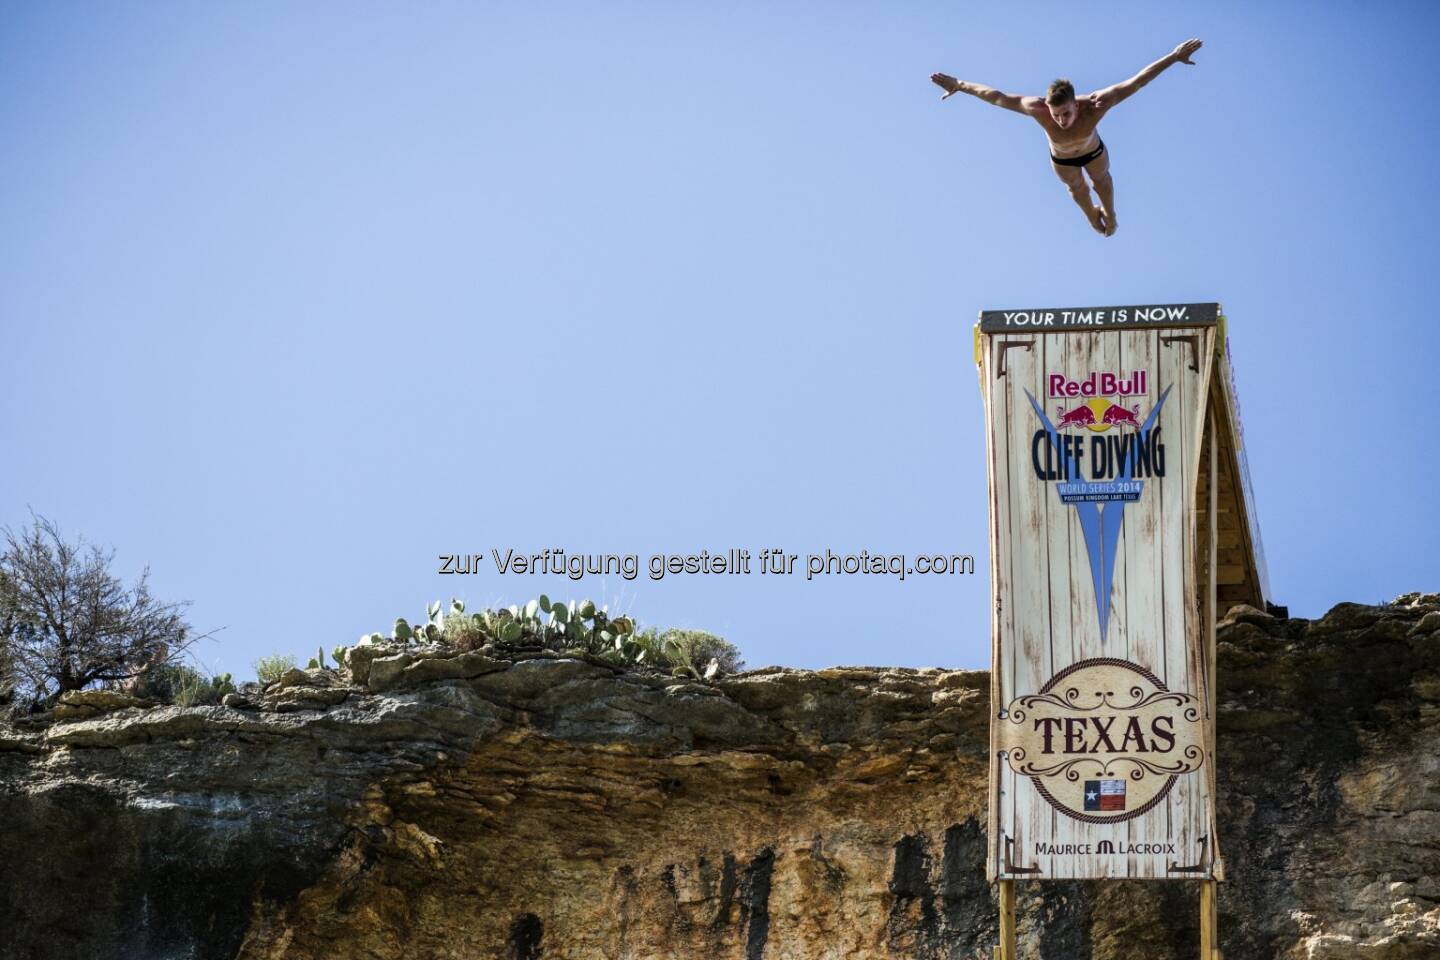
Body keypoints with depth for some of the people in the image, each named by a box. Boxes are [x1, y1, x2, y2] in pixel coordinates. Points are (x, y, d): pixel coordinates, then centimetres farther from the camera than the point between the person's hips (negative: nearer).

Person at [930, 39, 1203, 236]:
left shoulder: (1093, 106, -50)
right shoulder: (1039, 110, -48)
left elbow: (1137, 81, -45)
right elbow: (996, 96, -36)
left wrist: (1175, 56, -44)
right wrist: (959, 85, -26)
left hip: (1093, 151, -1)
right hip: (1062, 159, 1)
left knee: (1102, 180, 34)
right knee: (1077, 188, 34)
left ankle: (1109, 213, 69)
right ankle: (1092, 215, 70)